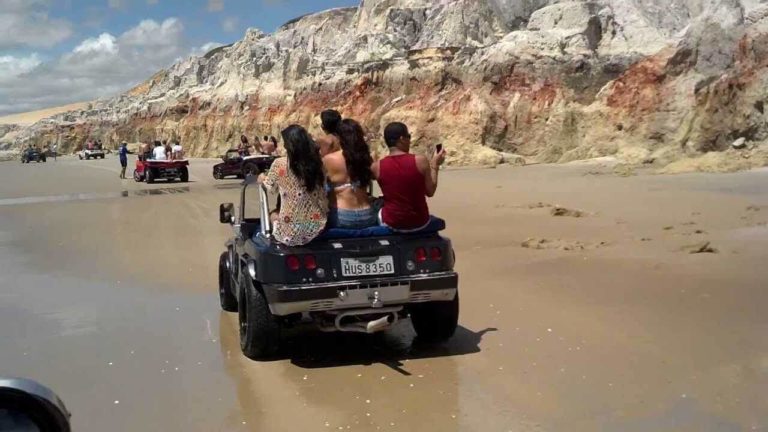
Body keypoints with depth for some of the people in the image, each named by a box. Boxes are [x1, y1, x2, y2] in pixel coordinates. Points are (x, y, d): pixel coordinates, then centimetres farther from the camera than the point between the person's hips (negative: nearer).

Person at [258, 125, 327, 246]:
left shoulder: (280, 164, -14)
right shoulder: (317, 162, -4)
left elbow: (271, 187, 6)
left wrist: (263, 179, 29)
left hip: (291, 232, -4)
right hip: (317, 228, 4)